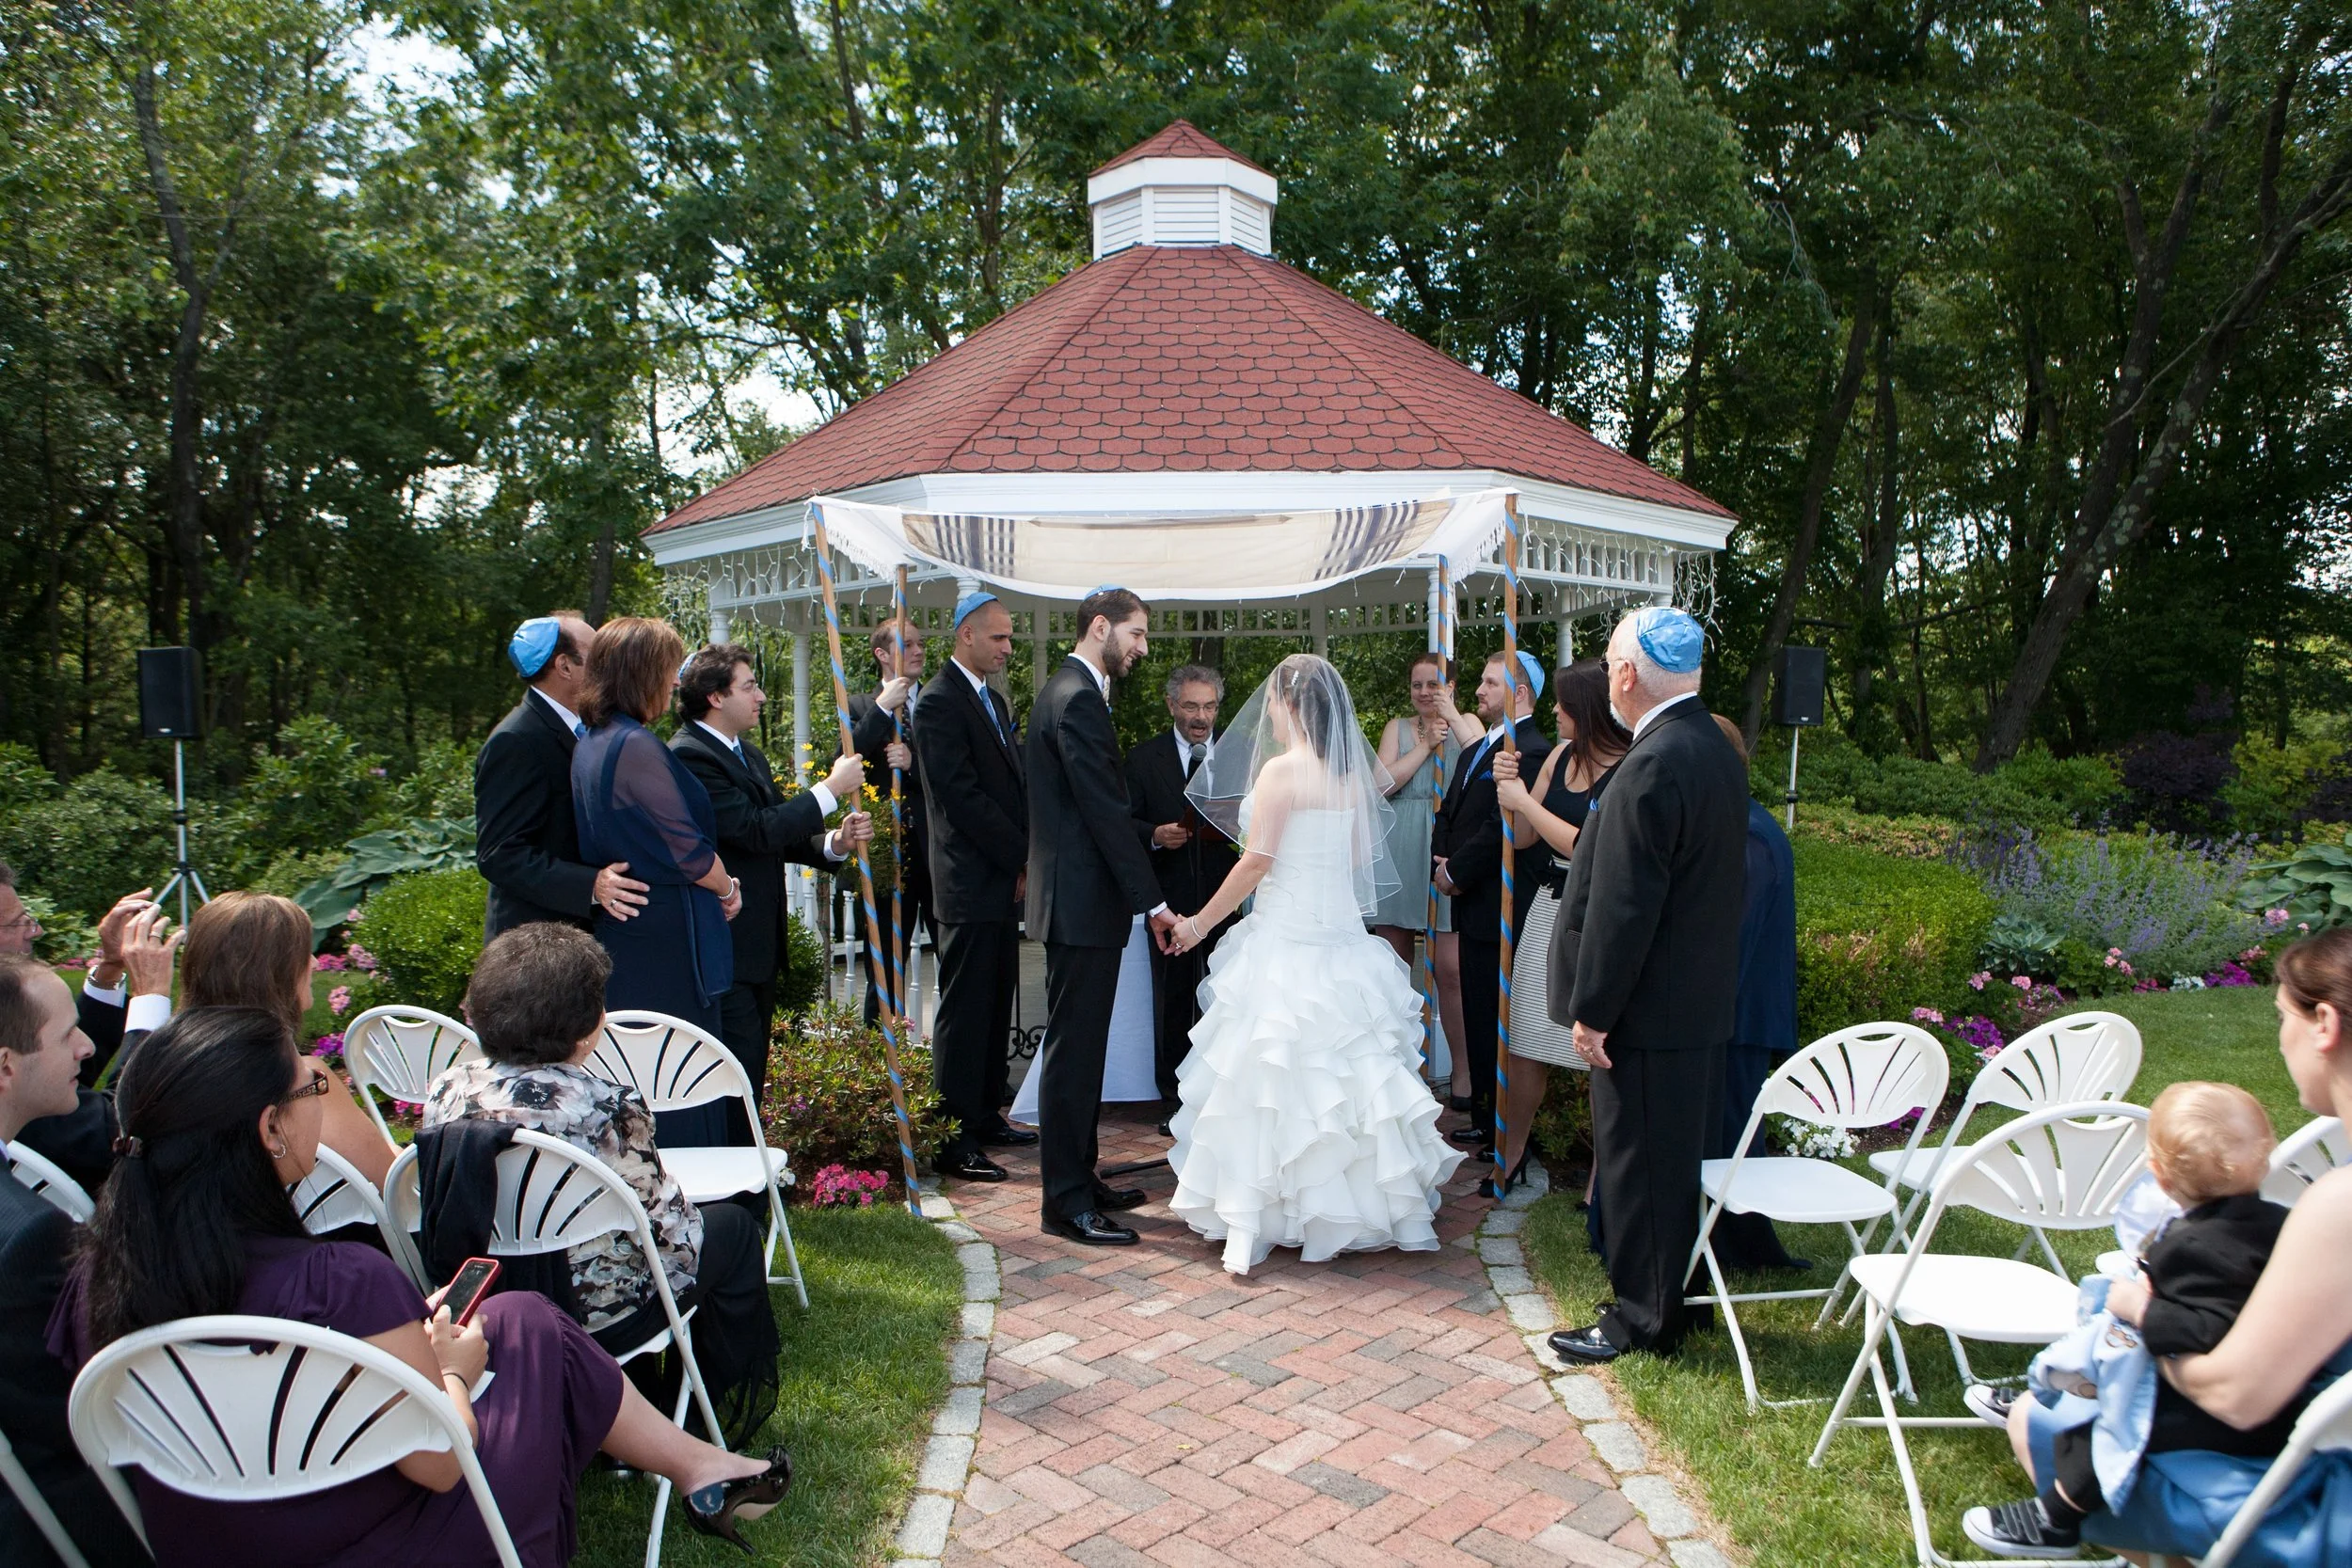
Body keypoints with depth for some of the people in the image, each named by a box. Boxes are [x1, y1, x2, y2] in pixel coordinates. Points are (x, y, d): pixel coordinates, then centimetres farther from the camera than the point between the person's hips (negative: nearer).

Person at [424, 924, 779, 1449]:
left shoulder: (447, 1090, -7)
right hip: (593, 1320, -7)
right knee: (732, 1227, 17)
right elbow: (672, 1232, -16)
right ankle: (732, 1403, 32)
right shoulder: (607, 1109, -25)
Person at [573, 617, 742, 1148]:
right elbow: (687, 849, -17)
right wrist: (728, 889, 0)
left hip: (619, 929, 10)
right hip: (665, 941, -10)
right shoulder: (636, 746, -19)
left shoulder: (591, 743, 10)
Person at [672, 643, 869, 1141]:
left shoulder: (748, 754, 16)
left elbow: (782, 835, 16)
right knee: (738, 1079, -8)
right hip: (725, 950, -10)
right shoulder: (689, 756, -15)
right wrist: (831, 788, -15)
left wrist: (835, 842, -4)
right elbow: (757, 830, -23)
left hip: (758, 947, 10)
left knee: (752, 1077, 15)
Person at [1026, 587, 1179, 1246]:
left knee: (1081, 1048, 17)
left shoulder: (1070, 691, 16)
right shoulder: (1079, 700, -17)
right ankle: (1066, 1204, 5)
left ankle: (1079, 1179, 28)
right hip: (1082, 902, -11)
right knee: (1074, 1051, -3)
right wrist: (1152, 902, -18)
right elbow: (1106, 811, -21)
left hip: (1076, 899, 11)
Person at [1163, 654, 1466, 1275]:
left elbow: (1256, 862, -15)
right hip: (1341, 938, 7)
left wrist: (1201, 922, -5)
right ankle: (1391, 1206, 25)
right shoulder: (1352, 773, 7)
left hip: (1285, 940, -7)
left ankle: (1253, 1226, 5)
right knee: (1349, 1075, 16)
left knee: (1269, 1084, -1)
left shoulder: (1281, 769, -14)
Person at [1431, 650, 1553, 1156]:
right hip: (1473, 908, 10)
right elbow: (1448, 814, 20)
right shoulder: (1475, 751, 18)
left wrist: (1456, 872, -13)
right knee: (1477, 1017, 16)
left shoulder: (1531, 752, -15)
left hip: (1501, 911, -10)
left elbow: (1501, 828, -22)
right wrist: (1441, 860, 2)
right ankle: (1483, 1119, 27)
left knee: (1497, 1021, -3)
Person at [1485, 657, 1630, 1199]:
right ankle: (1511, 1152, 28)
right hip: (1548, 910, 7)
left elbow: (1589, 848, -22)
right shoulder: (1560, 756, 6)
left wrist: (1525, 802, -14)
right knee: (1525, 1045, 12)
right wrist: (1510, 789, -7)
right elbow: (1524, 837, 10)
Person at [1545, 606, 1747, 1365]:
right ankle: (1671, 1295, 33)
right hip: (1703, 997, 10)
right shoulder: (1717, 749, 8)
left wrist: (1593, 1011, -16)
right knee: (1678, 1156, 19)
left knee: (1637, 1162, 4)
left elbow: (1623, 906, -23)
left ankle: (1643, 1318, 16)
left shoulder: (1652, 766, -23)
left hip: (1649, 1009, -10)